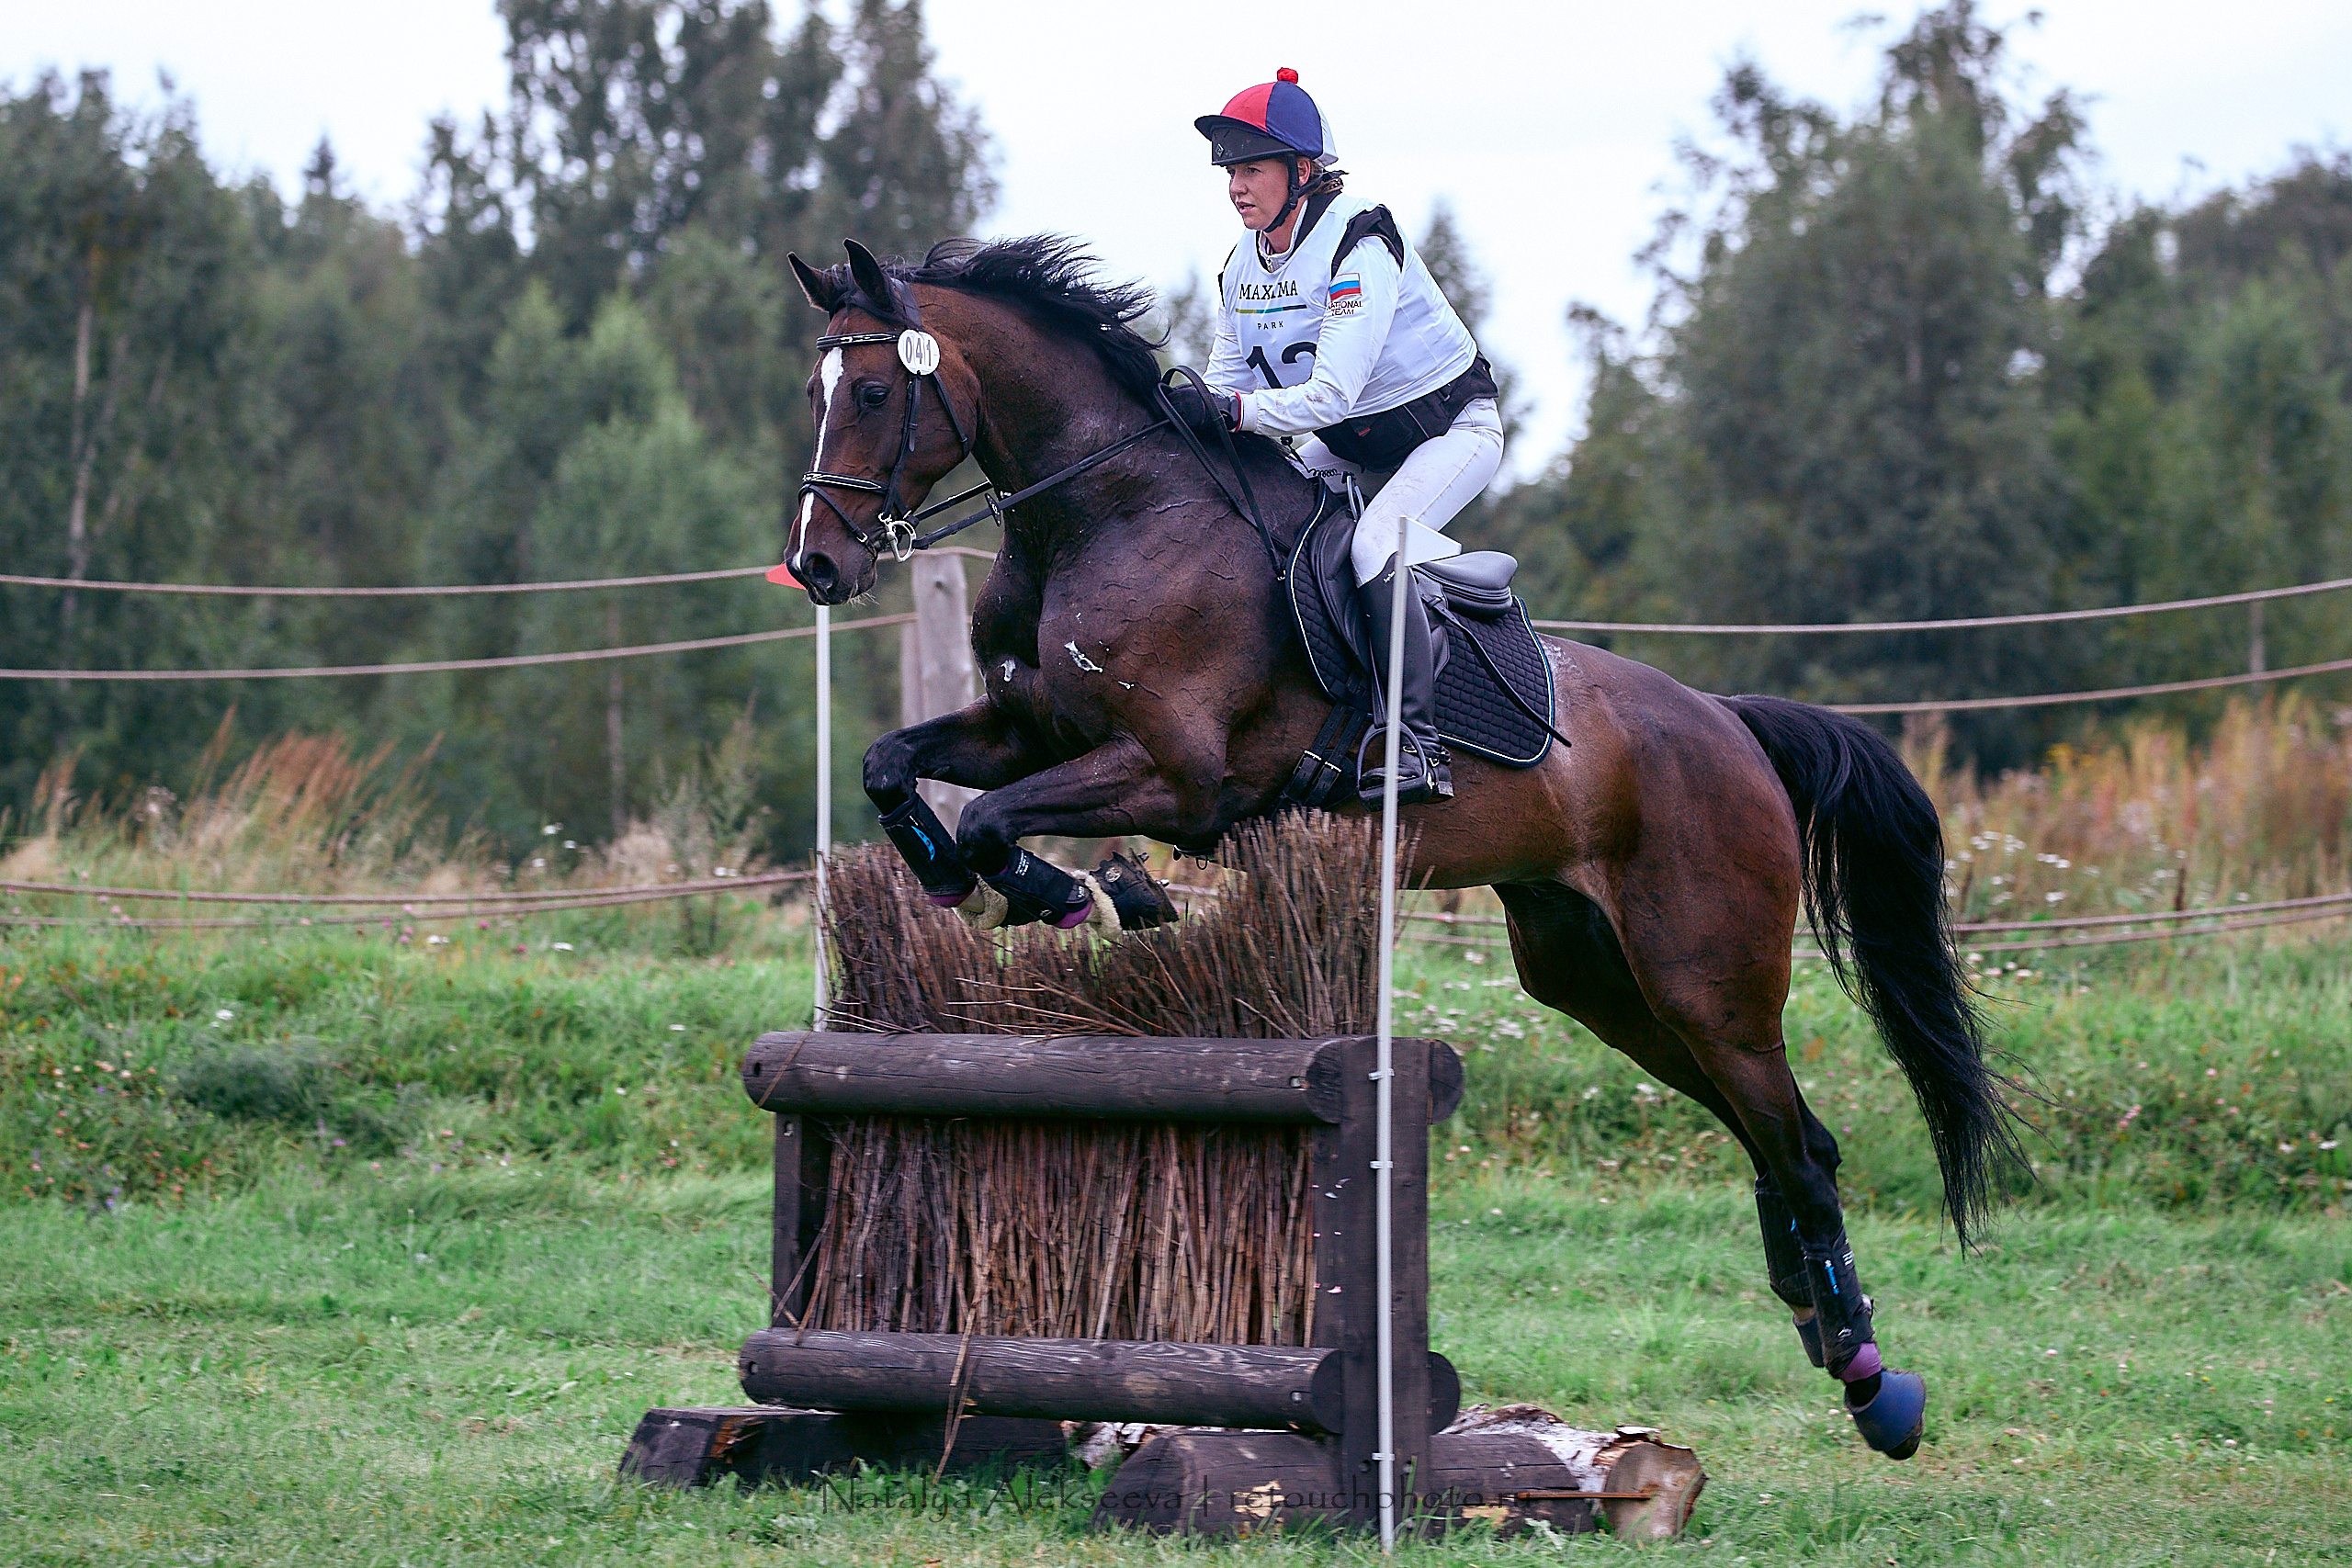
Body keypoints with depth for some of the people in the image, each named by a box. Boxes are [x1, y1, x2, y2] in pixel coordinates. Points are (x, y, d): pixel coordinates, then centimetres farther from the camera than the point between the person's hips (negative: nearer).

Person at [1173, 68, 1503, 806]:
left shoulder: (1359, 246, -28)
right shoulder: (1243, 265, -2)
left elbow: (1331, 394, -35)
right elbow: (1228, 379, 0)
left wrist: (1234, 408, -47)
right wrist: (1188, 412, -22)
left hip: (1451, 426, -9)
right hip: (1350, 443, 9)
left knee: (1374, 544, -31)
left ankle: (1419, 748, -32)